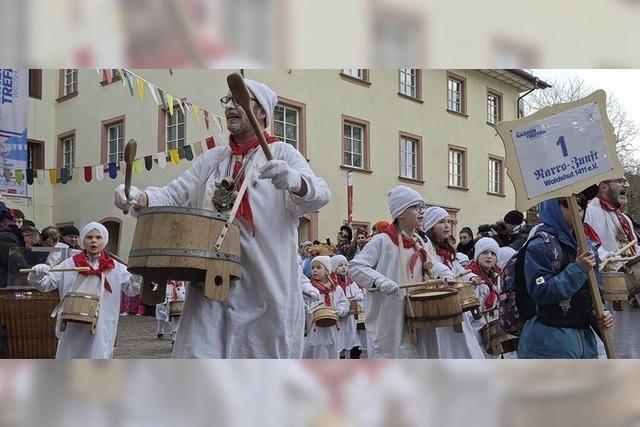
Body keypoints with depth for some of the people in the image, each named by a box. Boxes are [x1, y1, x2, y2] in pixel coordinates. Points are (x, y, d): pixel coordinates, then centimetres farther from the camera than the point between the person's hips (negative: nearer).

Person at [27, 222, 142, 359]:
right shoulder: (69, 264, 2)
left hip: (101, 329, 0)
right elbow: (45, 284, 1)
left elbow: (130, 289, 0)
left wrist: (137, 277, -21)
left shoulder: (115, 268, 2)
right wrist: (37, 275, -21)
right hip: (72, 328, 1)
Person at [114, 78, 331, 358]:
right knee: (196, 353, -2)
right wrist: (139, 197, -10)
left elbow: (320, 195, -13)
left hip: (265, 285, -3)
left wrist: (295, 181, -36)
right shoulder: (211, 160, 17)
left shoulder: (282, 154, 1)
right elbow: (173, 195, 12)